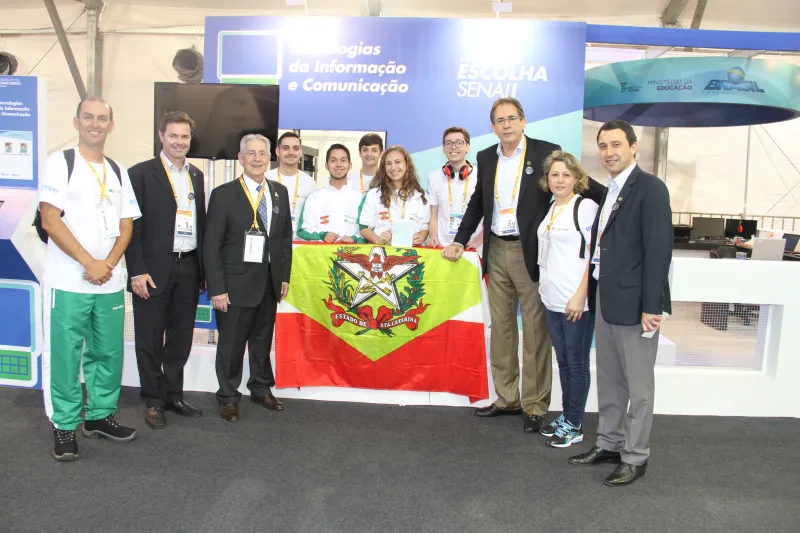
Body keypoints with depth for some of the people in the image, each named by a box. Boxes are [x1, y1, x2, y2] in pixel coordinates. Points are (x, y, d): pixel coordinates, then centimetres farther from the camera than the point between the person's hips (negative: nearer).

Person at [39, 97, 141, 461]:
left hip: (110, 281, 5)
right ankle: (64, 425, 15)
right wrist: (89, 263, -13)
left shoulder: (118, 171, 12)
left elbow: (126, 226, 9)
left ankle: (101, 416, 25)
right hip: (68, 280, -4)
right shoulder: (60, 162, -2)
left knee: (109, 352, 10)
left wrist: (108, 264, -7)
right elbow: (50, 220, -9)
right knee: (64, 355, 2)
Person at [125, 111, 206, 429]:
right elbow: (132, 225, -8)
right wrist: (137, 271, -13)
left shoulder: (196, 175, 13)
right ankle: (152, 401, 19)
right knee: (150, 340, 6)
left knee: (181, 338, 13)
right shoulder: (141, 173, -4)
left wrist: (202, 267, 10)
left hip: (188, 269, 5)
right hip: (154, 270, -5)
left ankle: (173, 395, 27)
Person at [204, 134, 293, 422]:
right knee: (231, 342, 5)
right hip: (236, 282, -4)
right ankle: (228, 396, 23)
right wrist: (217, 288, -13)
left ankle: (261, 389, 34)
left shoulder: (280, 192, 7)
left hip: (269, 281, 5)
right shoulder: (223, 194, -7)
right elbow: (211, 245, -9)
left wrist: (285, 276, 8)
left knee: (263, 339, 16)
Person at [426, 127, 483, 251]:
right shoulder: (434, 177, 5)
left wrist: (479, 240, -7)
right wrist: (433, 237, -7)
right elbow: (433, 215, 8)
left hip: (472, 248, -1)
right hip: (442, 247, 2)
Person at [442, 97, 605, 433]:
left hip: (530, 252, -5)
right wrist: (460, 241, 12)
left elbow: (583, 184, -4)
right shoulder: (486, 158, 11)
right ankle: (507, 398, 25)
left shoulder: (546, 152, -4)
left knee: (535, 333, 2)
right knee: (500, 329, 12)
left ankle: (535, 406, 13)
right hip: (496, 251, 5)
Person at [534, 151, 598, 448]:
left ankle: (574, 425, 14)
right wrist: (544, 289, 13)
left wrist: (580, 295, -18)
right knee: (563, 360, 14)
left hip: (577, 301, -7)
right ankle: (566, 416, 26)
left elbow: (595, 255, -14)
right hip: (552, 300, 7)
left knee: (576, 362, 3)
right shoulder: (550, 210, 13)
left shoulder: (585, 207, -9)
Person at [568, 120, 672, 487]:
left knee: (638, 385, 5)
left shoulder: (650, 188, -11)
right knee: (609, 381, 17)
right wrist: (594, 296, 8)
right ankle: (609, 444, 31)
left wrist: (651, 306, -18)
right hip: (605, 299, 8)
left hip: (634, 302, -8)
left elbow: (659, 249, -16)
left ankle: (635, 457, 18)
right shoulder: (607, 191, 13)